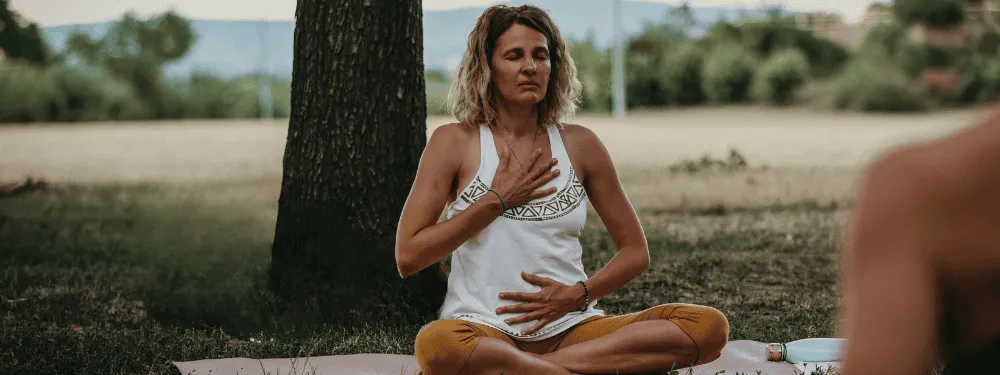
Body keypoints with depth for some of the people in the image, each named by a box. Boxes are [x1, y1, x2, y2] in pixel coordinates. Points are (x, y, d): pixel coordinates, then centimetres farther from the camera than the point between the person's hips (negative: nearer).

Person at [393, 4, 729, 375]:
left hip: (570, 327, 4)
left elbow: (635, 250, 16)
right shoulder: (455, 142, 4)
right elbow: (408, 257, -3)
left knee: (709, 326, -20)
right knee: (435, 343, -41)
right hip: (484, 328, -4)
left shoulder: (579, 144, 12)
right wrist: (497, 200, -5)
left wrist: (577, 294, -4)